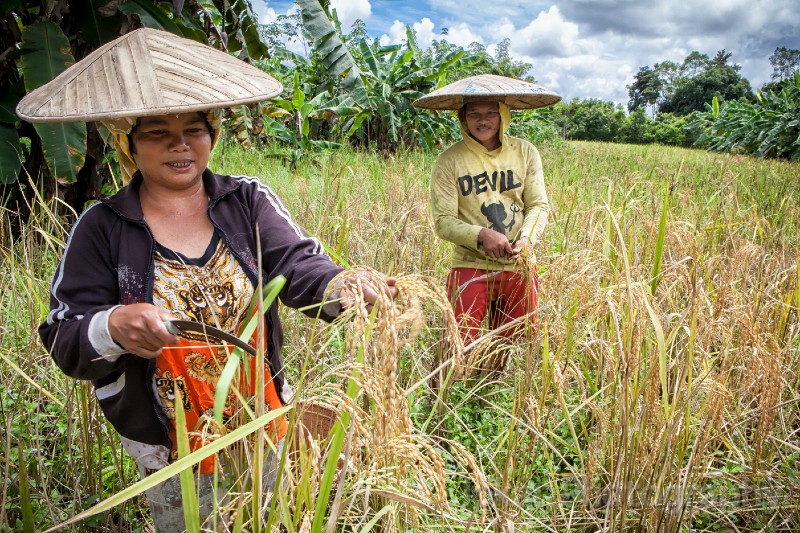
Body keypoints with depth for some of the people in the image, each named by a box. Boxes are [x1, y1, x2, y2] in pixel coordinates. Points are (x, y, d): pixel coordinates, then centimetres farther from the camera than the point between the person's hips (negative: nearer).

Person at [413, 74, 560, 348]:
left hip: (519, 267, 3)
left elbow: (539, 205, 3)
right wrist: (482, 235, -24)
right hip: (471, 267, -3)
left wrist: (527, 237, -17)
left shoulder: (526, 152, 3)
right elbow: (443, 221, -8)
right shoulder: (450, 161, -5)